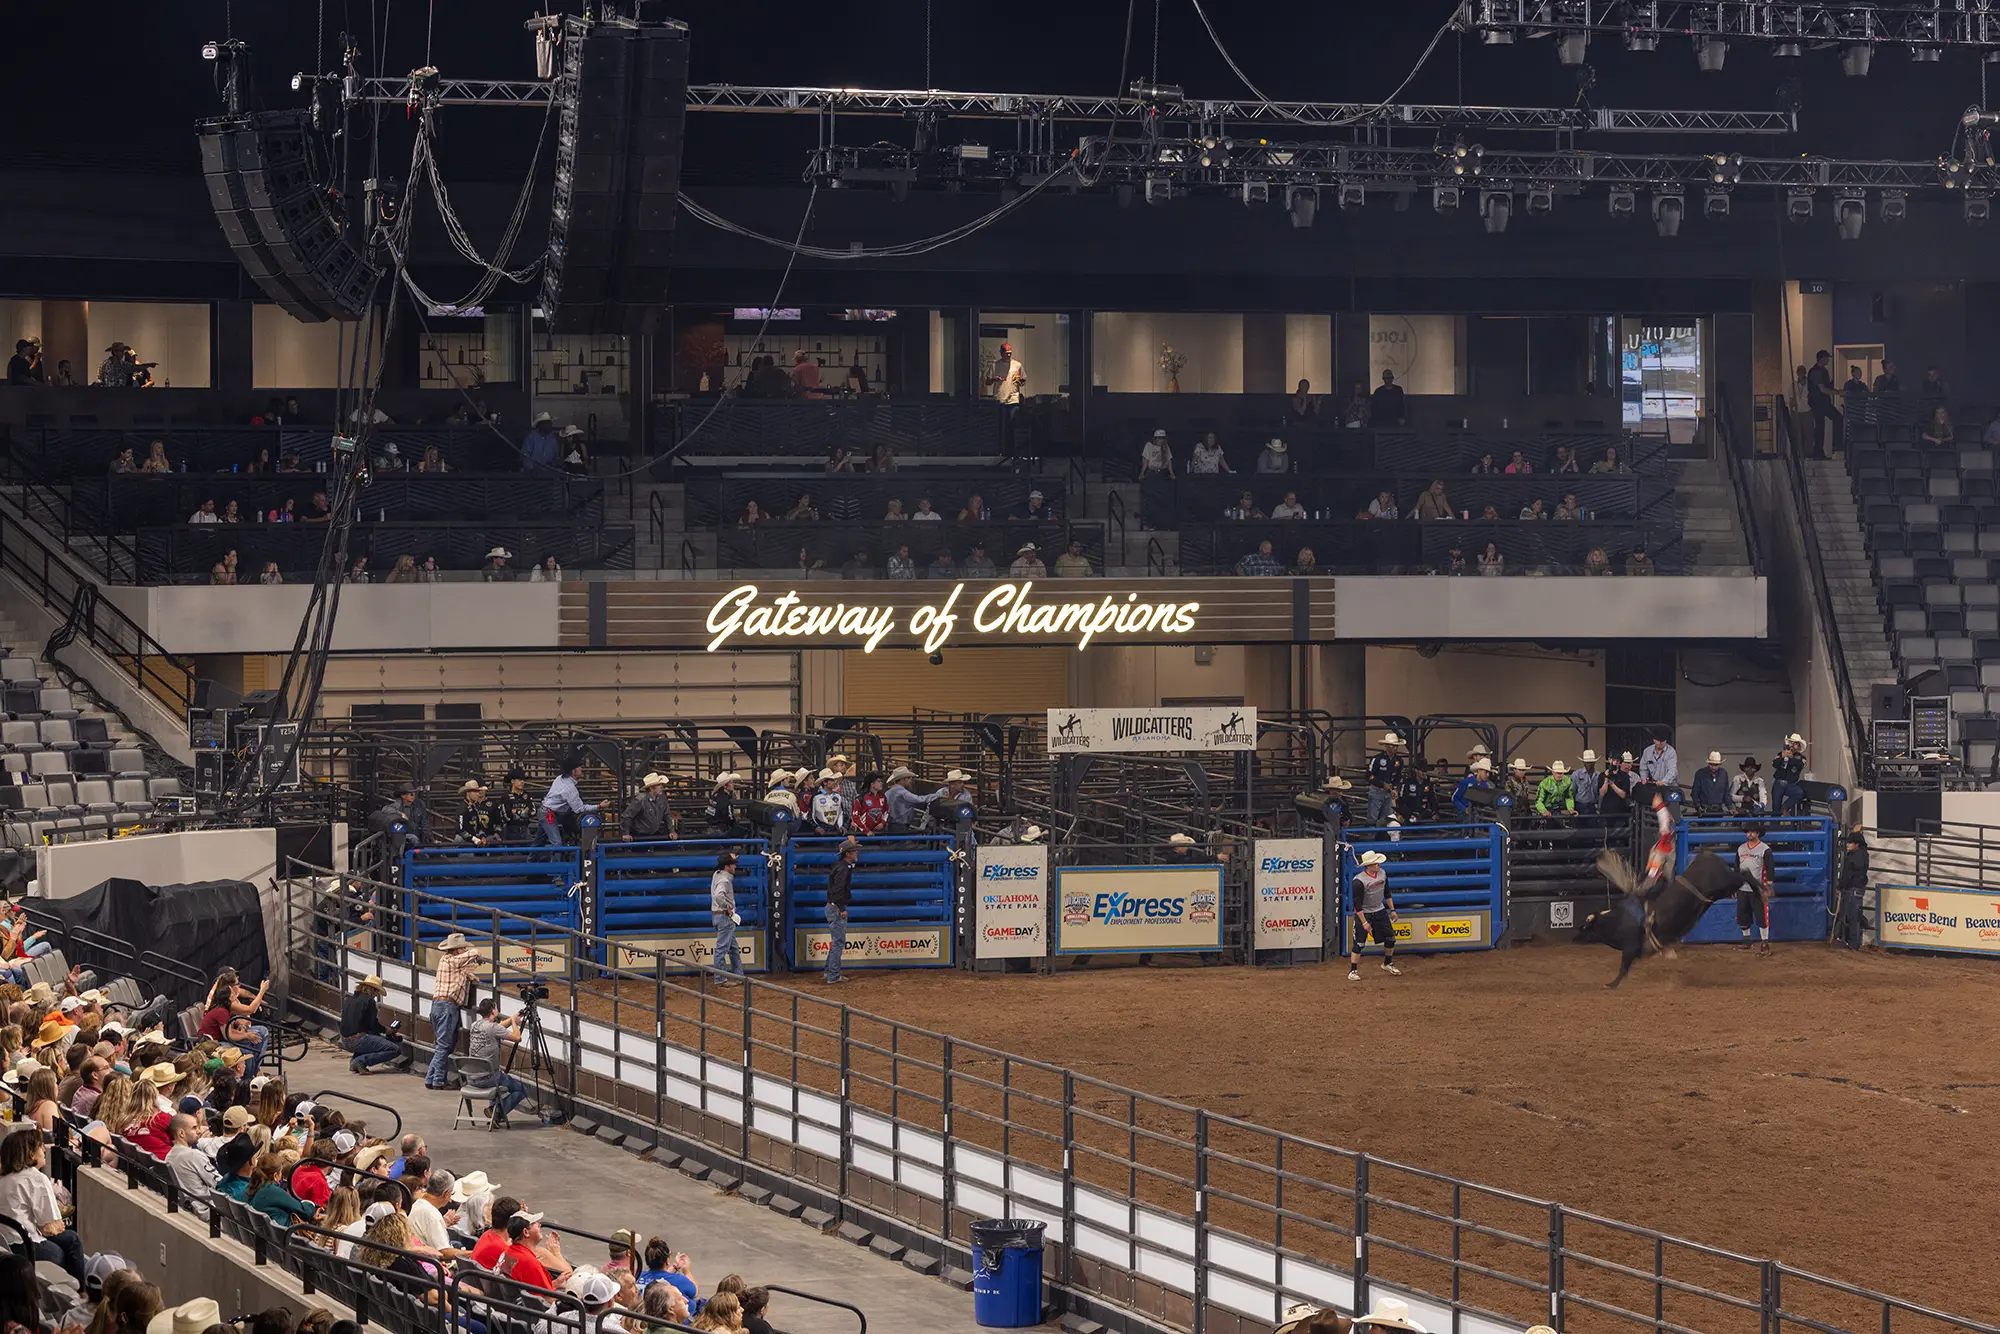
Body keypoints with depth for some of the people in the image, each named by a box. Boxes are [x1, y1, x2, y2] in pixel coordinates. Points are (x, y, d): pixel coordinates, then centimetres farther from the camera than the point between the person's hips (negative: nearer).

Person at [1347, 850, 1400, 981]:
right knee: (1359, 942, -9)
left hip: (1380, 911, 6)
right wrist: (1364, 923, -22)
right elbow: (1357, 904, -21)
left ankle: (1388, 964, 31)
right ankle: (1353, 971, -1)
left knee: (1390, 938, 10)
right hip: (1363, 913, -6)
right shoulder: (1359, 881, -24)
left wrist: (1392, 910, 12)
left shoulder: (1382, 874, -4)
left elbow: (1387, 893, 12)